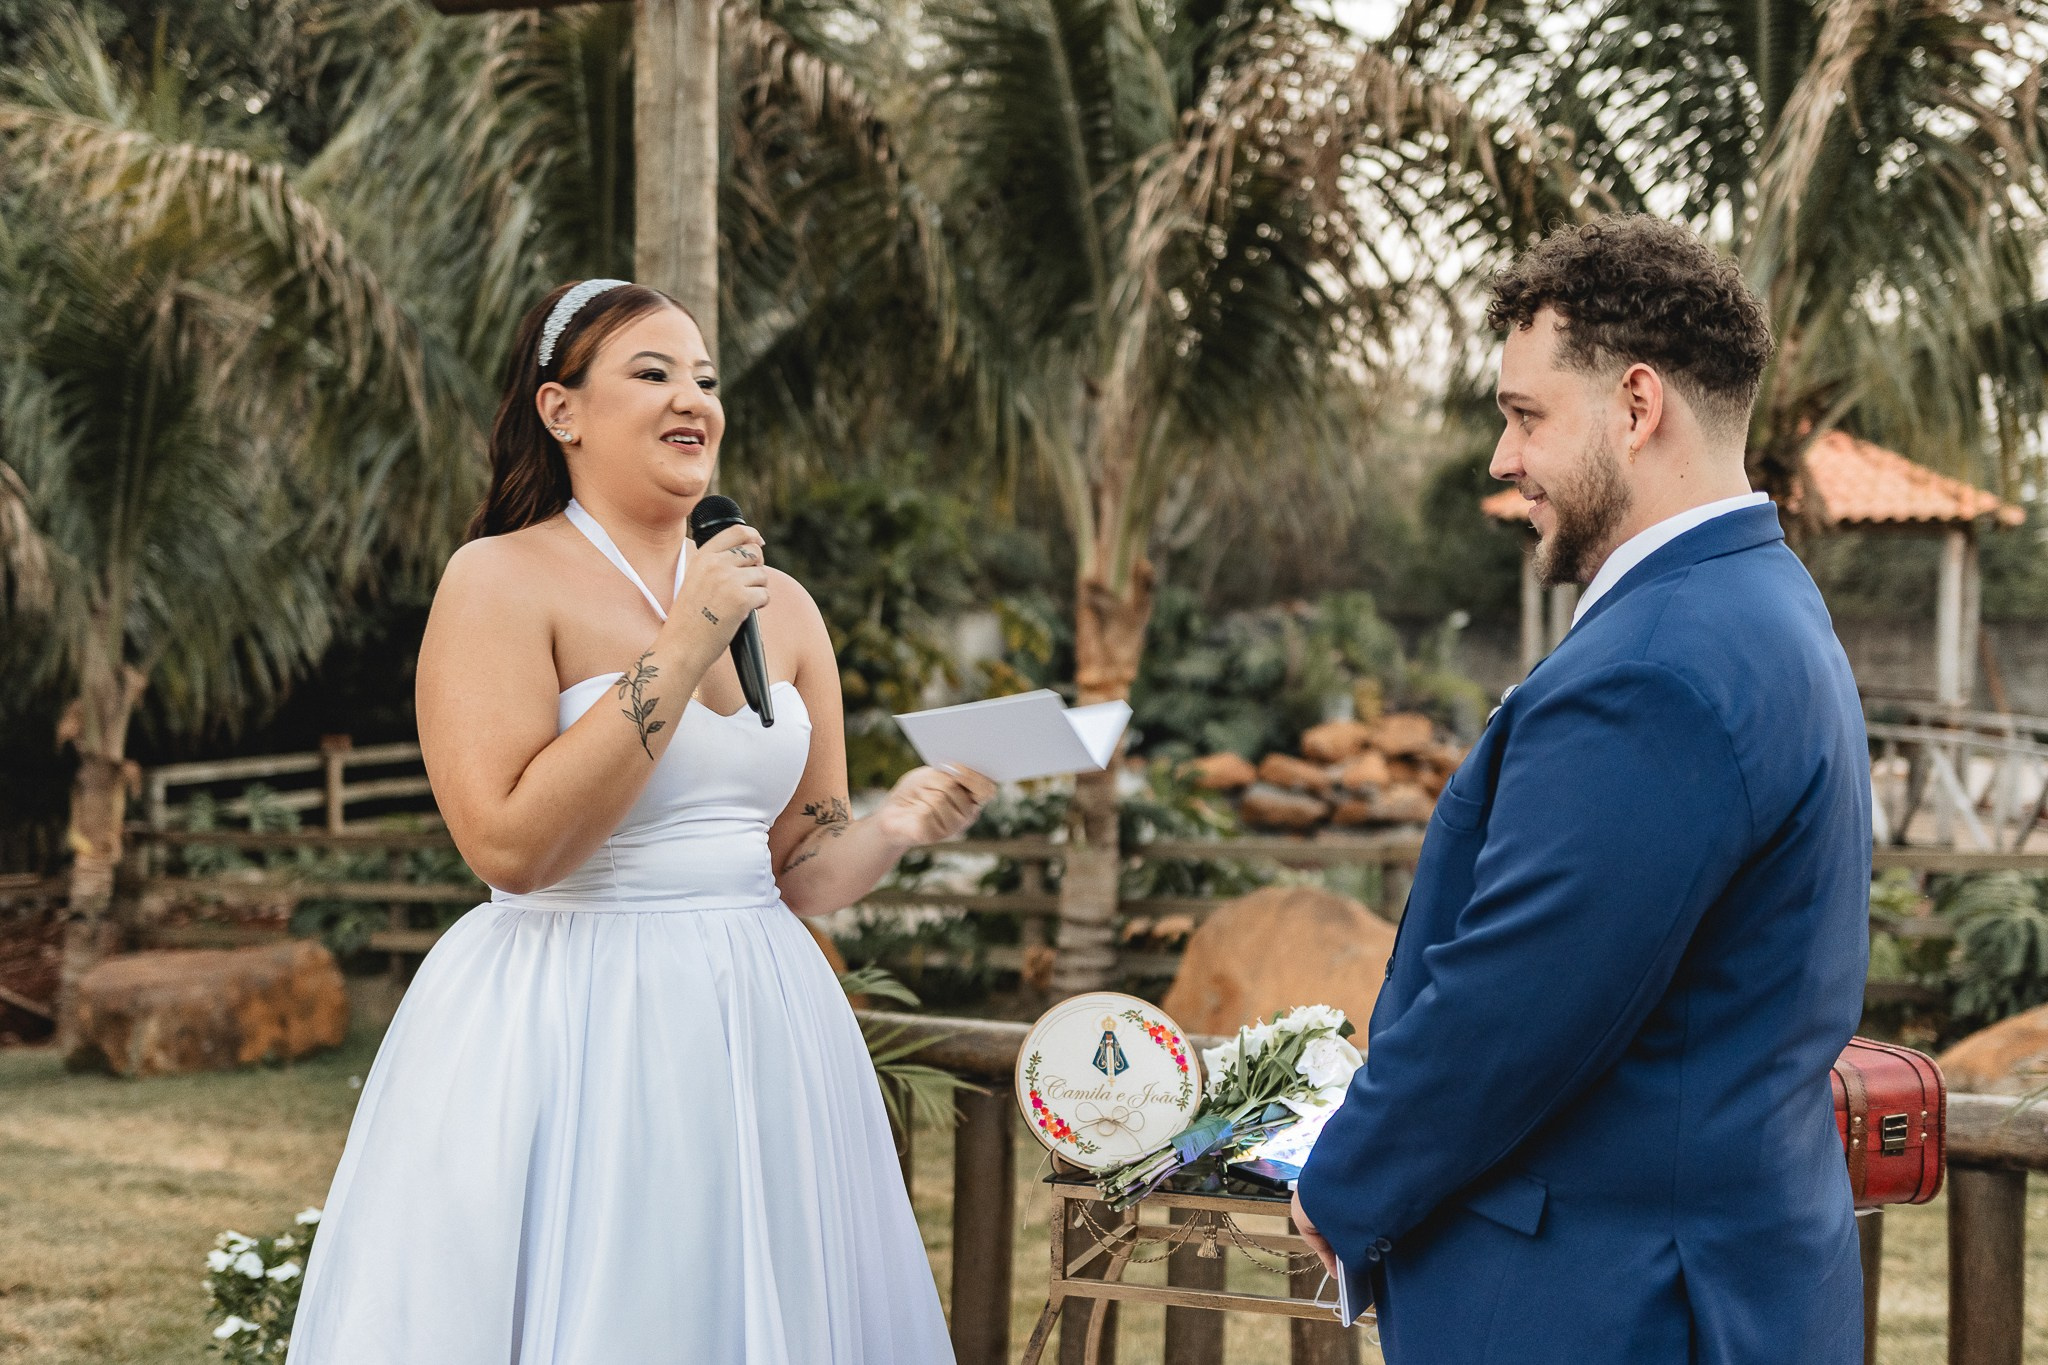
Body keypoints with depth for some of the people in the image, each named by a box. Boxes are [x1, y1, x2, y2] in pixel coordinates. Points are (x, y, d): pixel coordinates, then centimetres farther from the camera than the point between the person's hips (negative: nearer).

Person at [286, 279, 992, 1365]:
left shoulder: (783, 609, 9)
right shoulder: (502, 581, -8)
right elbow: (510, 845, -20)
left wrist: (897, 826, -7)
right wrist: (682, 649, -18)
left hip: (756, 1025, 6)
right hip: (567, 1031, -6)